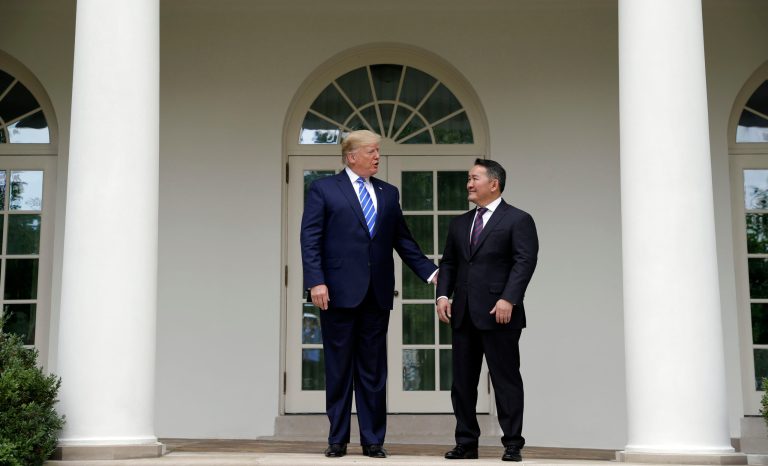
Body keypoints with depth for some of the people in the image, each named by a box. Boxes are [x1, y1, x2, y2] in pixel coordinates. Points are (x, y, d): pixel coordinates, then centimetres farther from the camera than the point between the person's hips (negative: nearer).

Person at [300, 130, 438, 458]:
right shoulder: (323, 189, 1)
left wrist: (431, 272, 4)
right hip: (339, 292, -3)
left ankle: (373, 440, 13)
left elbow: (402, 240, 14)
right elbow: (310, 240, -4)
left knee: (373, 370, 7)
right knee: (339, 369, 4)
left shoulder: (388, 193, 14)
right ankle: (337, 439, 14)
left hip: (377, 294, 4)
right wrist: (316, 282, -14)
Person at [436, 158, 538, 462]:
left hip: (498, 314, -6)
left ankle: (512, 444, 7)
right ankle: (466, 443, 16)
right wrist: (443, 294, 2)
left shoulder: (518, 220, -1)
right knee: (462, 381, 8)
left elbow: (525, 262, -10)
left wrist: (509, 299, -20)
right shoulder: (459, 223, 18)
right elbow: (448, 262, 17)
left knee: (506, 380, -1)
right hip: (463, 314, 6)